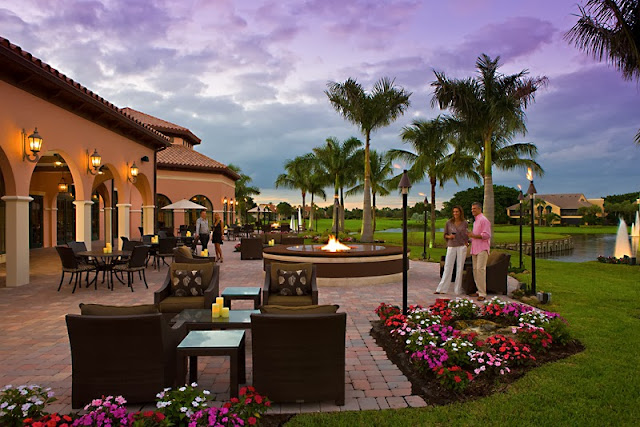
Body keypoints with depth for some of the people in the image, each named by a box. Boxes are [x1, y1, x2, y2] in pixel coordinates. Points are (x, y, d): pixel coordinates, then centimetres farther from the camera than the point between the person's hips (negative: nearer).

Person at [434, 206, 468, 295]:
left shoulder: (465, 223, 2)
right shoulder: (448, 223, 2)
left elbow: (466, 235, 13)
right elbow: (445, 234, 9)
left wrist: (466, 244, 1)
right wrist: (449, 236, -11)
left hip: (461, 247, 0)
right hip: (451, 247, 0)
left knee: (460, 268, 3)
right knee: (448, 267, 0)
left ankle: (457, 290, 10)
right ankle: (442, 289, 4)